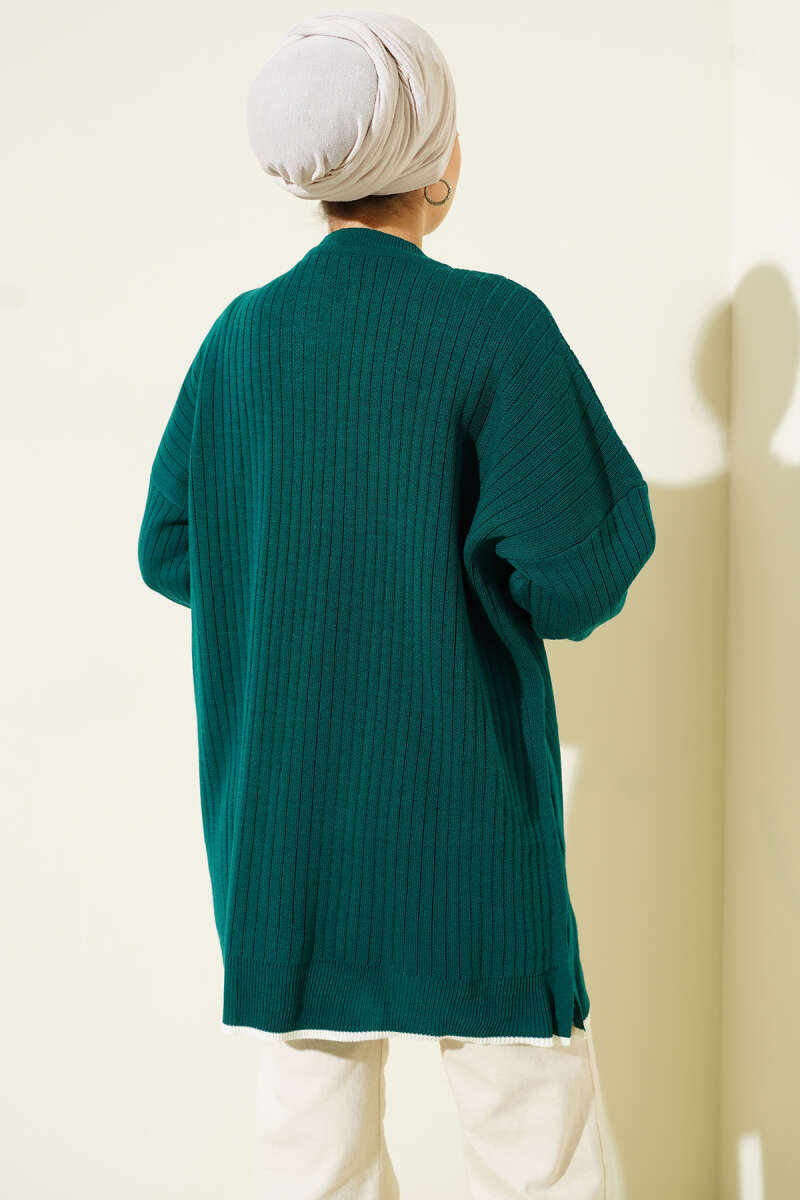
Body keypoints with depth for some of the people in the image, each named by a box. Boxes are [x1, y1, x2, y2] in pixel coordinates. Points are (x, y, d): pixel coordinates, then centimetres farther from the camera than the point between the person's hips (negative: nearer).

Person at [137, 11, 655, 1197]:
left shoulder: (242, 334, 1)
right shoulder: (494, 324, -13)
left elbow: (169, 553, 9)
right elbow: (570, 582, -16)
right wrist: (623, 503, 4)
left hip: (284, 815, 5)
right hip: (466, 823, -4)